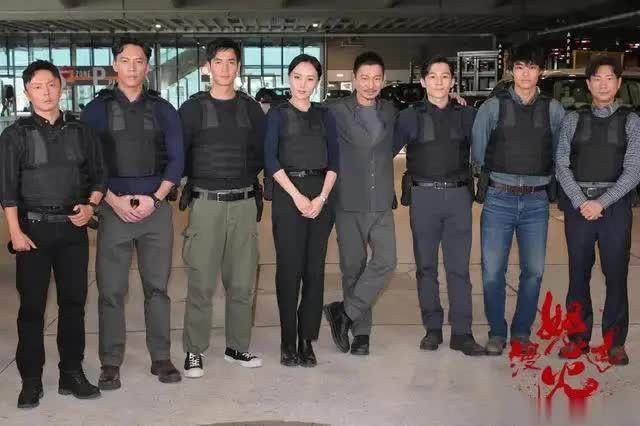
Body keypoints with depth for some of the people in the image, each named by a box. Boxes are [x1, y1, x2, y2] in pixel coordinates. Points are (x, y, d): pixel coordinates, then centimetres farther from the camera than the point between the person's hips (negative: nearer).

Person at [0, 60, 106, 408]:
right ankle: (31, 380, 10)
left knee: (73, 302, 6)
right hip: (34, 228, -2)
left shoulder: (80, 132, 8)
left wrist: (91, 205, -6)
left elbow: (98, 175, 12)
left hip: (73, 228, 2)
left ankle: (72, 373, 17)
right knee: (32, 305, 1)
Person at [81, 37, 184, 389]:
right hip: (114, 208, -1)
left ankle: (161, 358, 14)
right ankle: (110, 363, 8)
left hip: (156, 207, 1)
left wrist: (154, 199, -7)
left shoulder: (162, 110, 9)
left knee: (157, 286, 5)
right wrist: (114, 201, -10)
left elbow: (176, 159, 5)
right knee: (111, 290, 0)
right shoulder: (97, 109, 5)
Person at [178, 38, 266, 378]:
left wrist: (245, 179, 3)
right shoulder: (193, 108, 2)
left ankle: (237, 346, 19)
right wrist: (196, 182, 0)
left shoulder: (250, 109, 10)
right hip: (205, 204, -3)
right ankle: (194, 351, 8)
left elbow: (260, 153, 13)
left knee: (243, 281, 7)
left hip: (243, 203, 3)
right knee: (201, 282, -4)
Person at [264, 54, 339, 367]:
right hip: (288, 195, -3)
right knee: (289, 269, -3)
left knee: (314, 269, 3)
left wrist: (322, 198, -7)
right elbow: (270, 160, -5)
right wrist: (297, 196, -12)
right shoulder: (277, 114, 4)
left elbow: (333, 161, 7)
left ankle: (307, 340, 10)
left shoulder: (324, 116, 13)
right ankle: (288, 341, 6)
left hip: (321, 196, 3)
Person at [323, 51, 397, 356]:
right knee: (353, 267, 5)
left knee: (385, 261, -8)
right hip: (348, 204, -3)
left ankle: (345, 312, 6)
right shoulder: (336, 110, -5)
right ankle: (361, 330, 19)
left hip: (382, 203, 3)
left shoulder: (390, 112, 7)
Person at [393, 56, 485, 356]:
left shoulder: (466, 115, 7)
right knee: (426, 266, 7)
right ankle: (432, 328, 17)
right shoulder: (410, 116, 3)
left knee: (459, 267, 0)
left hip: (458, 196, 1)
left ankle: (462, 333, 5)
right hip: (423, 196, 0)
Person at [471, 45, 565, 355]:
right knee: (493, 271, 0)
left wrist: (541, 178, 7)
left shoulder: (553, 110, 5)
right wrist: (499, 176, 7)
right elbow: (477, 153, 4)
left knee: (533, 271, 6)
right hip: (499, 199, -1)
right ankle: (497, 332, 16)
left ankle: (522, 331, 22)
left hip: (536, 201, 2)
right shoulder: (493, 107, 1)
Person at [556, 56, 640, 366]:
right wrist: (580, 202, -10)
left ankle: (615, 342, 14)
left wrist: (601, 203, -13)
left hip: (615, 204, -1)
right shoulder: (573, 119, 6)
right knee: (578, 273, 7)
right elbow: (562, 165, 1)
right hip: (578, 204, 1)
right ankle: (578, 337, 17)